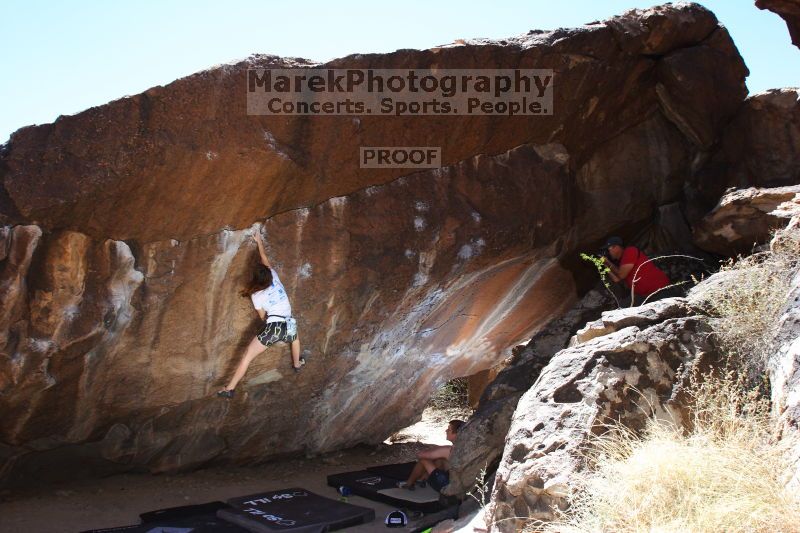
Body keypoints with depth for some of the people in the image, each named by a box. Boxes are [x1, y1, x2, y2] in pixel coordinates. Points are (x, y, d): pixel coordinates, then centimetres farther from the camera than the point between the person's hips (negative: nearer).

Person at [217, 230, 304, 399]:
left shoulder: (256, 296, 4)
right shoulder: (275, 277, 9)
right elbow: (265, 260, 25)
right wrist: (259, 242, 36)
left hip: (272, 327, -4)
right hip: (288, 326, 4)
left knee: (247, 356, 1)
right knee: (294, 337, 41)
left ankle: (230, 388, -2)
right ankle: (297, 364, 57)